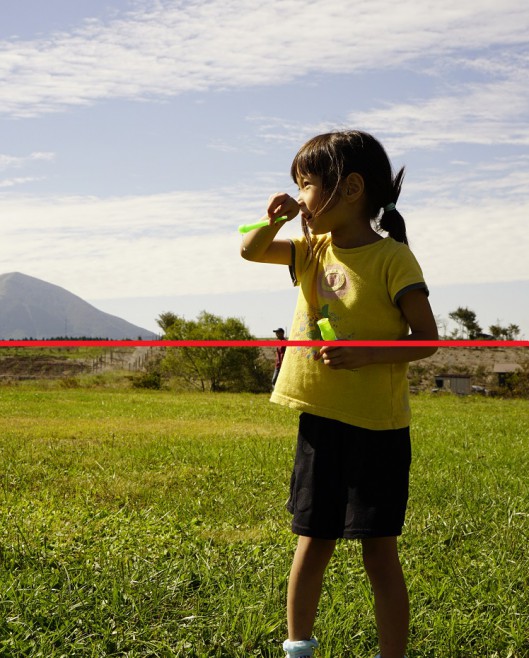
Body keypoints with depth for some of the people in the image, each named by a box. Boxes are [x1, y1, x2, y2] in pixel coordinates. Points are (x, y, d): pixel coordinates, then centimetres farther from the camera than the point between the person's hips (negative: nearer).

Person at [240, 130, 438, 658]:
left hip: (376, 427, -6)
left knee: (379, 553, 1)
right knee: (312, 544, 15)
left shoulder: (391, 258, -12)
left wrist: (364, 354, -26)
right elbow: (251, 252, 17)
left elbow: (426, 338, -13)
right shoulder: (315, 249, 7)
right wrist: (275, 218, -2)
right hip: (320, 420, 6)